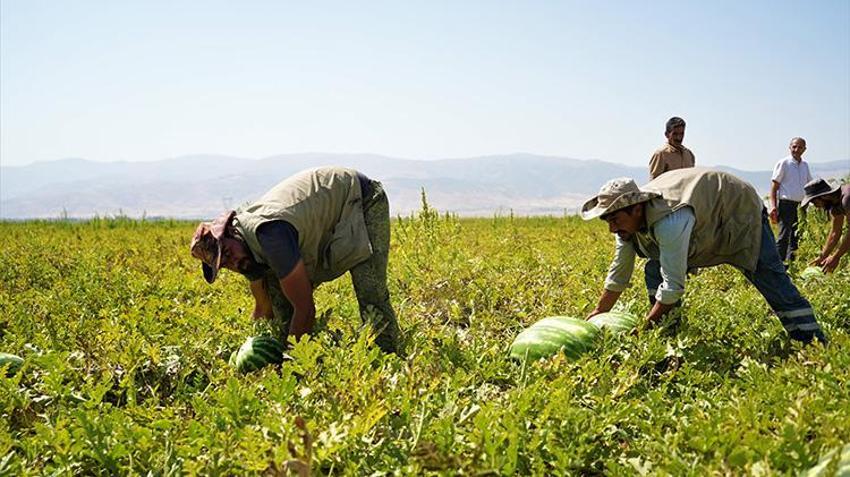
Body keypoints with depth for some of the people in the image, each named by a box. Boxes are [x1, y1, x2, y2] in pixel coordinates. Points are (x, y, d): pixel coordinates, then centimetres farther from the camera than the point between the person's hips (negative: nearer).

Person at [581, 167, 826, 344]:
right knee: (654, 271, -6)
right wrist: (596, 315, -6)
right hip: (704, 224, 8)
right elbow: (618, 274, -7)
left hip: (741, 211, -7)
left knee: (772, 281, -11)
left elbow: (674, 286, -40)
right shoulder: (628, 219, -18)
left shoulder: (670, 222, -45)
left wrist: (645, 326, -31)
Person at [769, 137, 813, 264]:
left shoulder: (805, 165, 14)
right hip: (787, 204, -6)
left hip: (801, 205, 6)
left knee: (796, 236, 8)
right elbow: (774, 185, -6)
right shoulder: (783, 163, -3)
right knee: (784, 236, -9)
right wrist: (773, 206, -15)